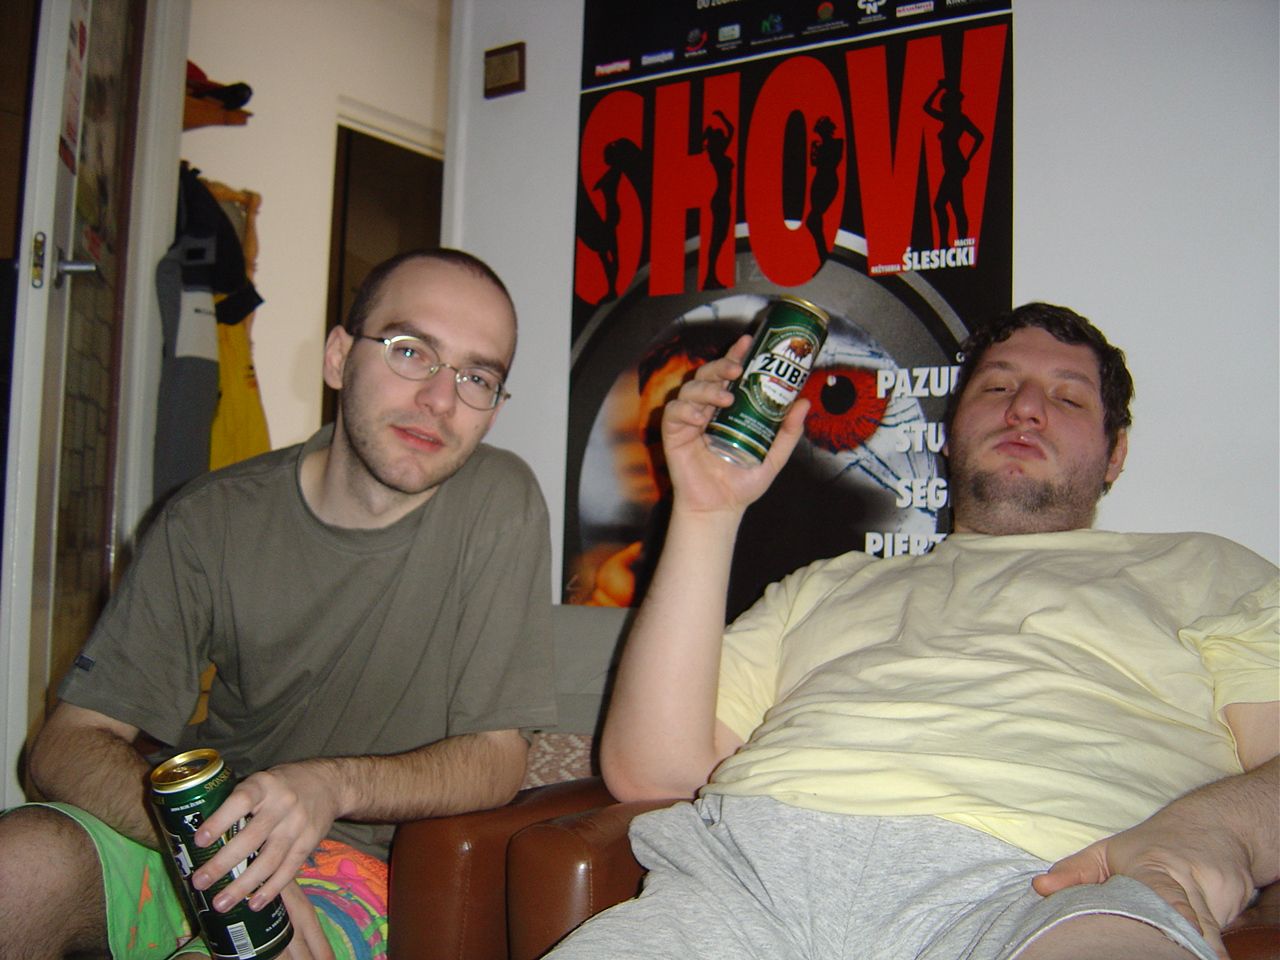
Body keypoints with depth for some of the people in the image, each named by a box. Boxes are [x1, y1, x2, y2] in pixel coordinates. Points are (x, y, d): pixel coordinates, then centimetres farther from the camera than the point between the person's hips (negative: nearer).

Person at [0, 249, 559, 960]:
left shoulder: (499, 503, -11)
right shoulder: (213, 519, -6)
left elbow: (497, 759, -8)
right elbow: (69, 743, -7)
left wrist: (333, 785, -28)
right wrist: (210, 832, -27)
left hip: (349, 857, -1)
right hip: (201, 829, 2)